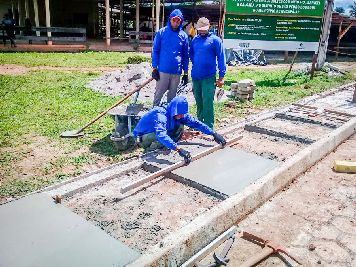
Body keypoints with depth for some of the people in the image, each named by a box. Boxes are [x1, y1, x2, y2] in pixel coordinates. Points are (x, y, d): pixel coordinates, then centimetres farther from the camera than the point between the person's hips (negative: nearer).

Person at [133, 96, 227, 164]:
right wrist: (179, 149, -61)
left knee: (180, 127, -11)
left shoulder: (181, 114, -12)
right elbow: (161, 135, -51)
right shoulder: (160, 114, -36)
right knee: (160, 138, -38)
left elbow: (196, 123, -8)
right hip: (144, 137, -7)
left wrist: (214, 134, -16)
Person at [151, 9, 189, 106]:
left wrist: (185, 73, 8)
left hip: (177, 72, 2)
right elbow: (155, 50, 1)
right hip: (163, 70, -2)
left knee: (172, 95, 13)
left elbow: (185, 55, 9)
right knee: (159, 93, 3)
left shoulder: (183, 35, 4)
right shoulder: (161, 32, -1)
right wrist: (154, 68, -5)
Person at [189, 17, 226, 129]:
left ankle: (208, 127, -4)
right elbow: (191, 53, 26)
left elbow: (221, 58, -6)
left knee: (207, 103, -9)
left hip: (209, 77, -5)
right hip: (195, 76, 5)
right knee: (199, 102, 15)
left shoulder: (215, 40, -3)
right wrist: (196, 64, 9)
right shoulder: (195, 39, 11)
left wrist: (221, 77, -10)